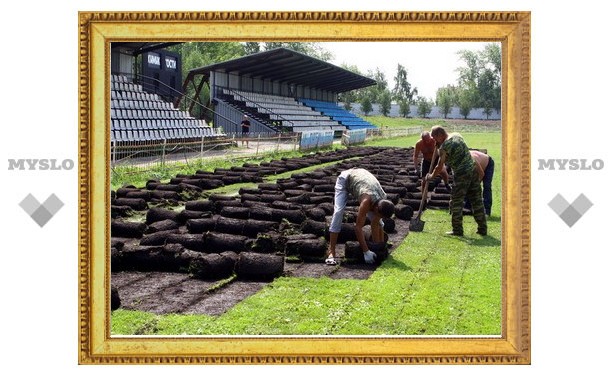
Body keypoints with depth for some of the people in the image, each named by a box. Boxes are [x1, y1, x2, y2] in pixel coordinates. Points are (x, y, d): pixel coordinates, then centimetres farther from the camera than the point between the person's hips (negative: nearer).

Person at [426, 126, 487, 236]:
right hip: (473, 169, 8)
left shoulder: (444, 147, -12)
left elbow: (439, 167, -5)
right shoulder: (457, 135, 10)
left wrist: (431, 176, 12)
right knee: (477, 200, 11)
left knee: (456, 201, 3)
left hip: (461, 174, -8)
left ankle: (457, 230, 5)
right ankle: (482, 229, 15)